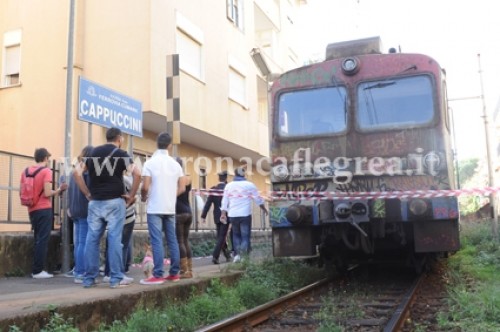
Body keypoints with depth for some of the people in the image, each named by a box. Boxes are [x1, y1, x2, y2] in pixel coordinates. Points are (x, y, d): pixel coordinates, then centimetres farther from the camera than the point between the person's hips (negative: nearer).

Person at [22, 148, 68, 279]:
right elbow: (47, 193, -16)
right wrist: (59, 190, -1)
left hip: (32, 210, 7)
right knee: (43, 239, -2)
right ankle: (38, 271, -3)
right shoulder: (46, 171, -8)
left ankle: (35, 269, 16)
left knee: (37, 239, 15)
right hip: (44, 209, -7)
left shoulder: (26, 171, 11)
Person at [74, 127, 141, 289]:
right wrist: (131, 196, -6)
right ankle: (116, 278, 2)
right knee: (114, 239, -1)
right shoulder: (121, 154, -2)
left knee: (92, 239, 6)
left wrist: (87, 194, 10)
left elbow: (78, 173, 9)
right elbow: (137, 174, -15)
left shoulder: (93, 152, 12)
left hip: (95, 202, 4)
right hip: (114, 201, -4)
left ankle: (89, 278, 10)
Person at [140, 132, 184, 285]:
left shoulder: (150, 162, -8)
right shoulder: (175, 164, 6)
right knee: (172, 240, 10)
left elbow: (145, 187, -12)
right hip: (170, 208, 5)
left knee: (157, 241, -5)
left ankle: (158, 275, -7)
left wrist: (143, 197, 8)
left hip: (155, 208, -5)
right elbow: (180, 188, 8)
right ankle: (174, 273, 15)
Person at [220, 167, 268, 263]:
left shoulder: (229, 185, 6)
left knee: (236, 234, 18)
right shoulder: (249, 185, -2)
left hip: (233, 215, 3)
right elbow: (258, 199, 4)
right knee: (245, 236, 1)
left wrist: (223, 214, 8)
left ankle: (237, 254, 9)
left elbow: (224, 201, 5)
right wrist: (264, 209, 17)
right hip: (245, 214, -3)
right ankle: (244, 257, -10)